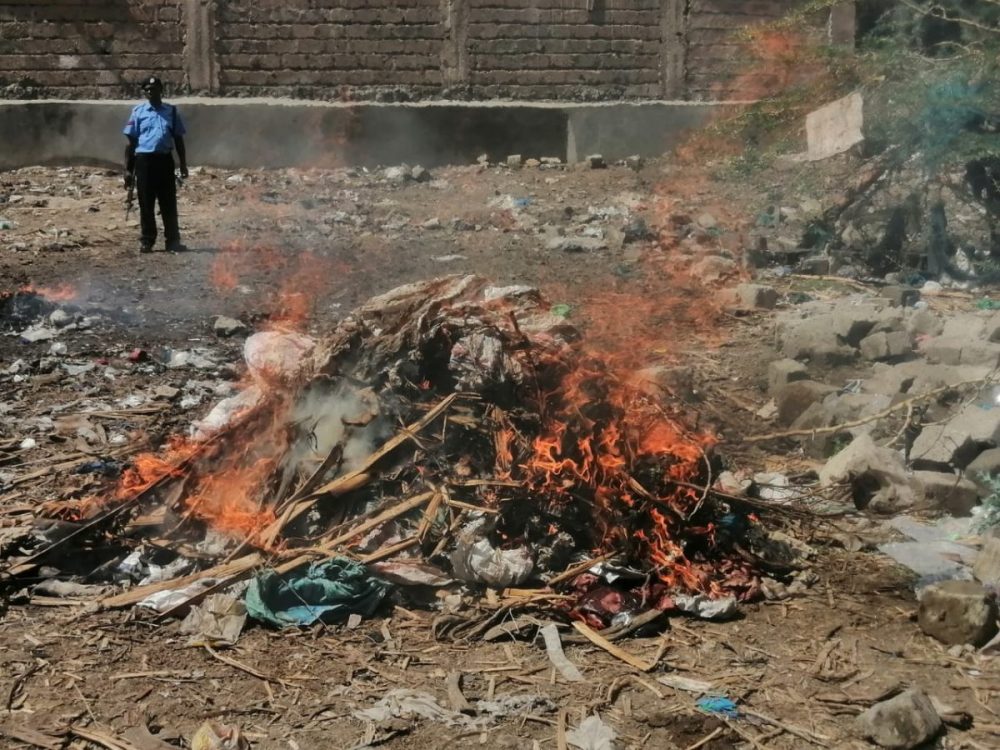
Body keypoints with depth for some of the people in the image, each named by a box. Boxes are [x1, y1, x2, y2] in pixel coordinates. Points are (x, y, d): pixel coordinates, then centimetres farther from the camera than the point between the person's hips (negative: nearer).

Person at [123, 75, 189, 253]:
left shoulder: (171, 111, 9)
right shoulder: (138, 111, 4)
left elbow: (178, 139, 12)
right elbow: (131, 142, 4)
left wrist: (183, 165, 7)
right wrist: (128, 170, 0)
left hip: (165, 160, 1)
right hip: (144, 160, -1)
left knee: (169, 203, 3)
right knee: (146, 203, 3)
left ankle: (173, 241, 7)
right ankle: (147, 241, 12)